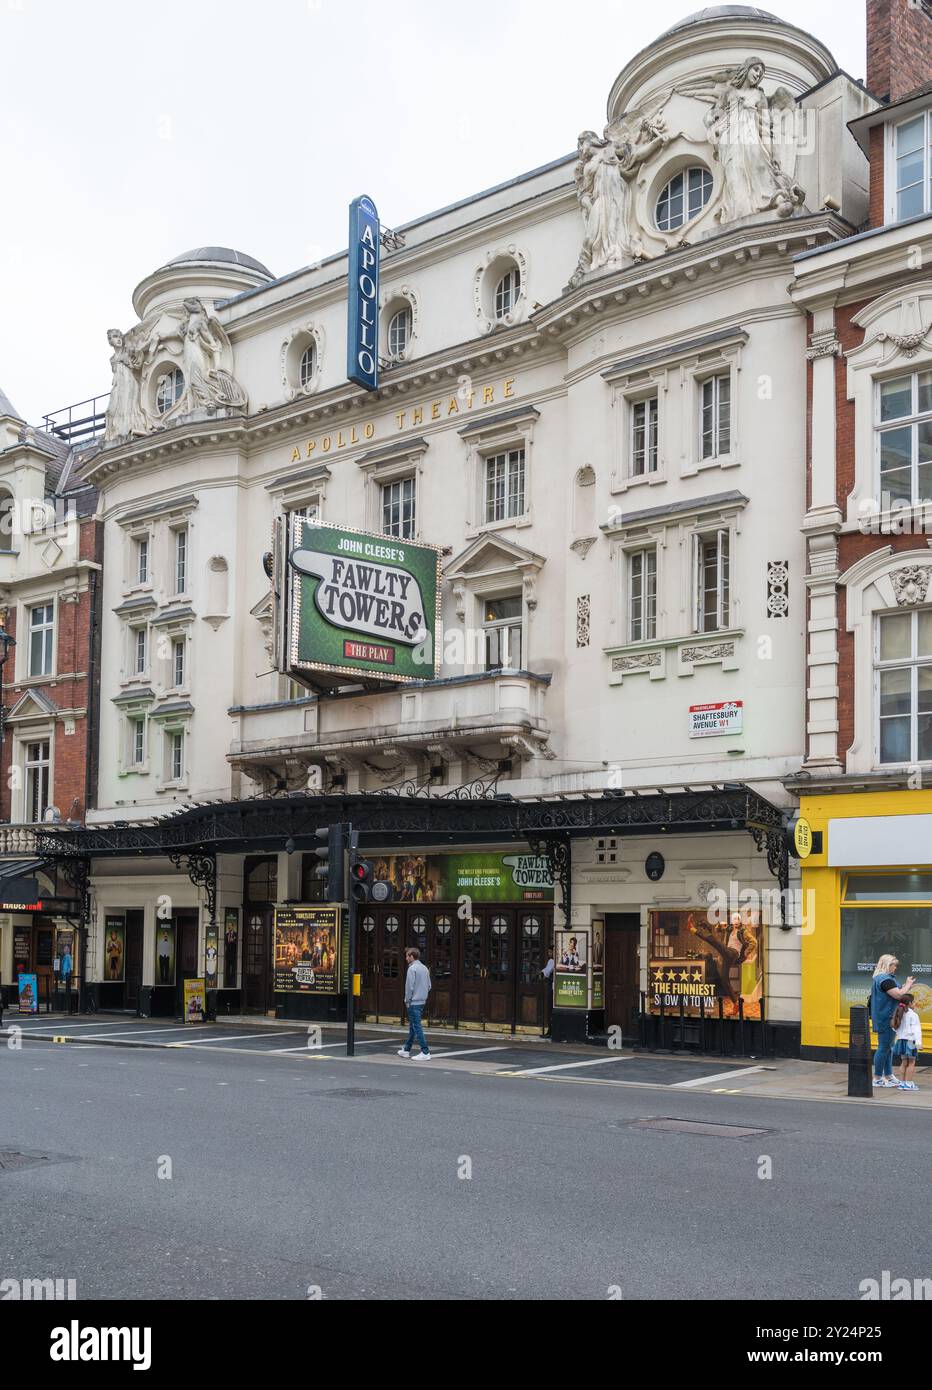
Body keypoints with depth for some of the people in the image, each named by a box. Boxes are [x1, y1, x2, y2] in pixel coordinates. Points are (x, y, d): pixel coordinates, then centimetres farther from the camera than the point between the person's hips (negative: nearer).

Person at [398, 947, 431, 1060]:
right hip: (422, 1001, 9)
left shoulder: (412, 968, -14)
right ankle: (406, 1050, 27)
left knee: (417, 1026, -6)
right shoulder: (425, 968, 11)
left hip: (413, 1002, -9)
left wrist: (407, 1000, -5)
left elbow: (409, 987, -15)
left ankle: (425, 1052, -9)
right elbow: (429, 986, 15)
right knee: (412, 1026, 17)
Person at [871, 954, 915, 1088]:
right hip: (885, 1018, -11)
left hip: (885, 1018, 11)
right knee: (884, 1048, -5)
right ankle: (877, 1078, 0)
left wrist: (906, 987, 14)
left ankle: (888, 1076, 20)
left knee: (889, 1047, 14)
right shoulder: (885, 980, -18)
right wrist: (908, 985, -7)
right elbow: (899, 995, -22)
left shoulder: (879, 978, 16)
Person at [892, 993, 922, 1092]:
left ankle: (902, 1083, 15)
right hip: (910, 1041, -7)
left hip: (901, 1041, 7)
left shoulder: (899, 1015, 10)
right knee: (911, 1063, -1)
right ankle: (908, 1083, -6)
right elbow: (916, 1030, -18)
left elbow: (895, 1029, 14)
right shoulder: (913, 1015, -11)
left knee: (905, 1063, 14)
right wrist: (919, 1042, -22)